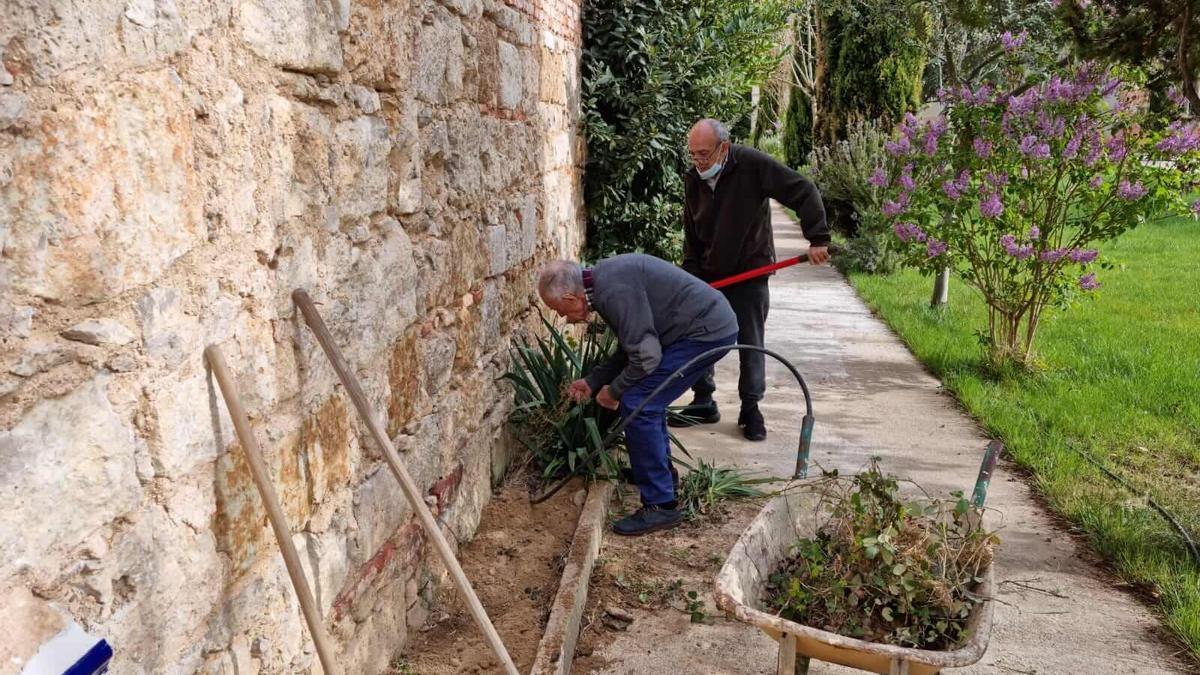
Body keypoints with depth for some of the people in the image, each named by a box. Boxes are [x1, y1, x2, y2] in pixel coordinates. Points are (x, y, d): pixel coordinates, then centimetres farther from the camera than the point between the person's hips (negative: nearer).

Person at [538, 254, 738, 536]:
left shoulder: (614, 290, -21)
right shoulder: (604, 279, 12)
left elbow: (645, 355, -21)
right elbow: (630, 348, 22)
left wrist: (614, 391, -5)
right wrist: (592, 382, 22)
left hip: (707, 331, -10)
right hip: (713, 323, 10)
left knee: (637, 405, -10)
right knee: (647, 399, 22)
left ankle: (661, 506, -4)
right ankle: (661, 474, 39)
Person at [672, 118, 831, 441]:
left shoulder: (753, 165, -17)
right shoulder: (693, 180, -1)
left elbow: (804, 192, -16)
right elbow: (692, 236, 7)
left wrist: (818, 239, -22)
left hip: (750, 273, -4)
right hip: (708, 276, 5)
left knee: (750, 344, 3)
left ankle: (751, 409, 17)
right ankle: (704, 404, 21)